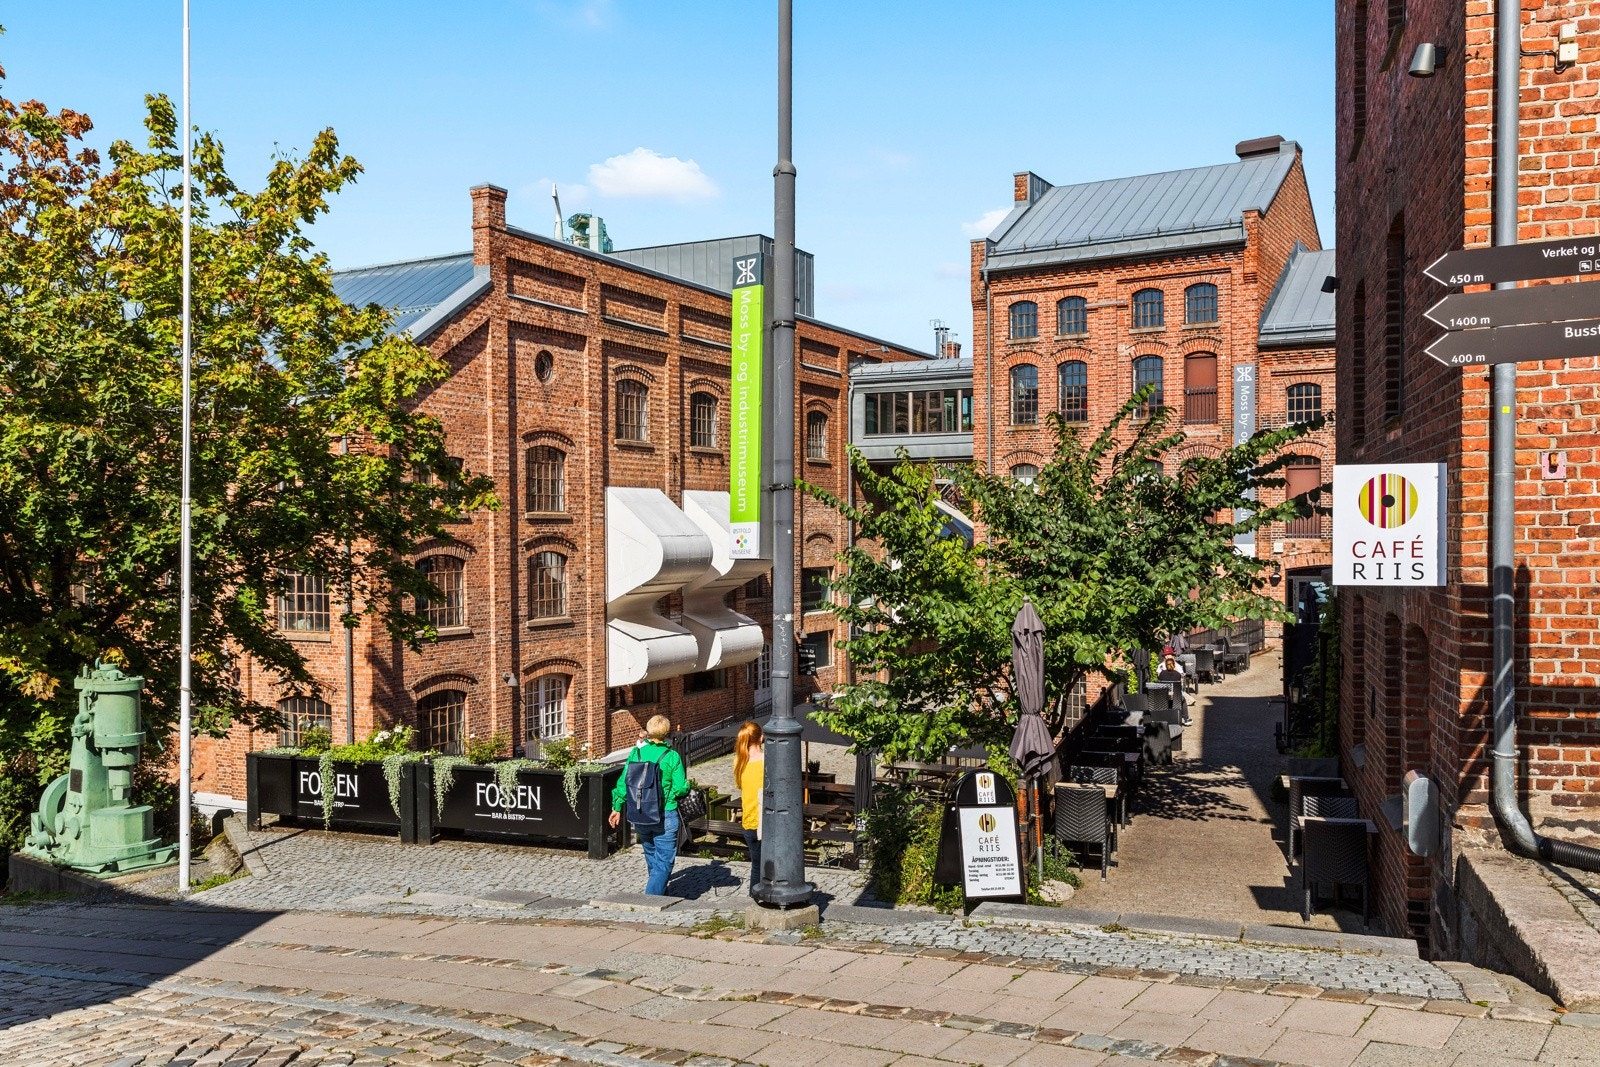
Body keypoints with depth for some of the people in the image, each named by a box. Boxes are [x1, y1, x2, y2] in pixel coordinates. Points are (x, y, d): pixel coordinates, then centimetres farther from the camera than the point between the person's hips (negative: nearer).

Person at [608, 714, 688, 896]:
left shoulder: (636, 753, -2)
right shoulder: (672, 756, -11)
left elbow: (624, 782, 1)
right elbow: (680, 788, -12)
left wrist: (617, 807, 12)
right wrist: (687, 784, 11)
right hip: (665, 816, -4)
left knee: (652, 857, 23)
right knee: (664, 861, 2)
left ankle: (661, 895, 38)